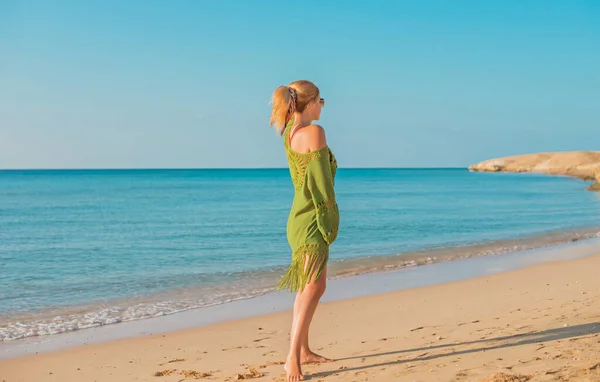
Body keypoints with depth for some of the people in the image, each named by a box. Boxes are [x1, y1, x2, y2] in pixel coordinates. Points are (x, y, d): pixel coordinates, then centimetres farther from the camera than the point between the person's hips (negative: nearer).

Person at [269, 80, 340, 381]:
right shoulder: (314, 132, -16)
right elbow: (320, 178, -16)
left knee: (309, 287, 16)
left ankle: (303, 351, 25)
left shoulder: (289, 132, 7)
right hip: (312, 220, -10)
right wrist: (329, 217, -11)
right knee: (312, 289, -11)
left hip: (301, 218, 10)